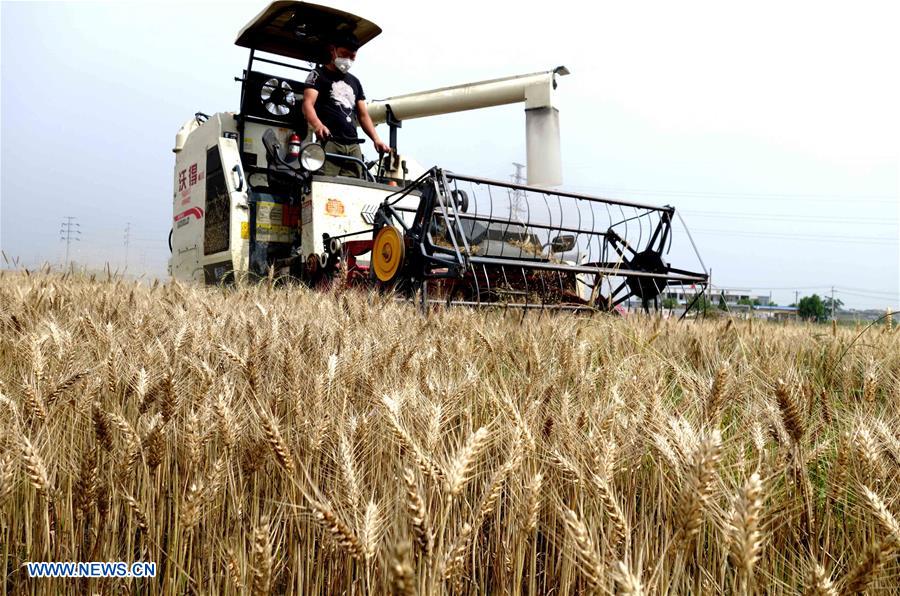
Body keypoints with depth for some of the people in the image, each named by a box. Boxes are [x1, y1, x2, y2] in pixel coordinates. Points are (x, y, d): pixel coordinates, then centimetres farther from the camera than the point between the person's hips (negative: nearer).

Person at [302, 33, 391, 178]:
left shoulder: (355, 82, 27)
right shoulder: (319, 75, 8)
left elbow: (363, 115, 24)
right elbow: (308, 104, -8)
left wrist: (376, 139, 5)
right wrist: (318, 125, -30)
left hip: (353, 146, 6)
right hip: (329, 143, -6)